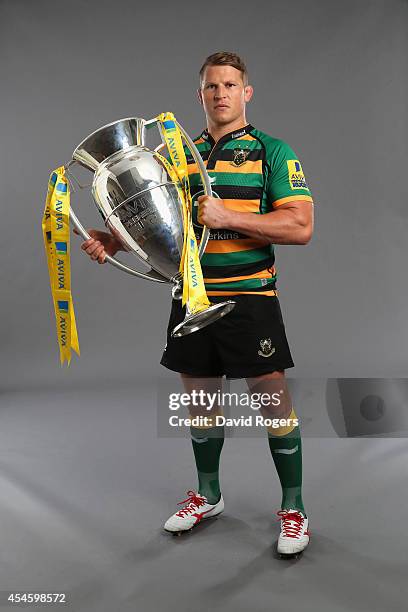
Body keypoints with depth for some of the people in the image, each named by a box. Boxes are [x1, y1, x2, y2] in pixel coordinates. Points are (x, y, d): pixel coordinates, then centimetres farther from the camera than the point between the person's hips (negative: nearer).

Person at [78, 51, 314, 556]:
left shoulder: (272, 152, -1)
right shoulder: (181, 154, 13)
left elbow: (300, 226, -12)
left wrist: (228, 217, -20)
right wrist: (112, 243, -3)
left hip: (250, 295, -4)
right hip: (192, 295, 5)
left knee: (273, 400, -1)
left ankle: (293, 508, 18)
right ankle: (207, 495, 33)